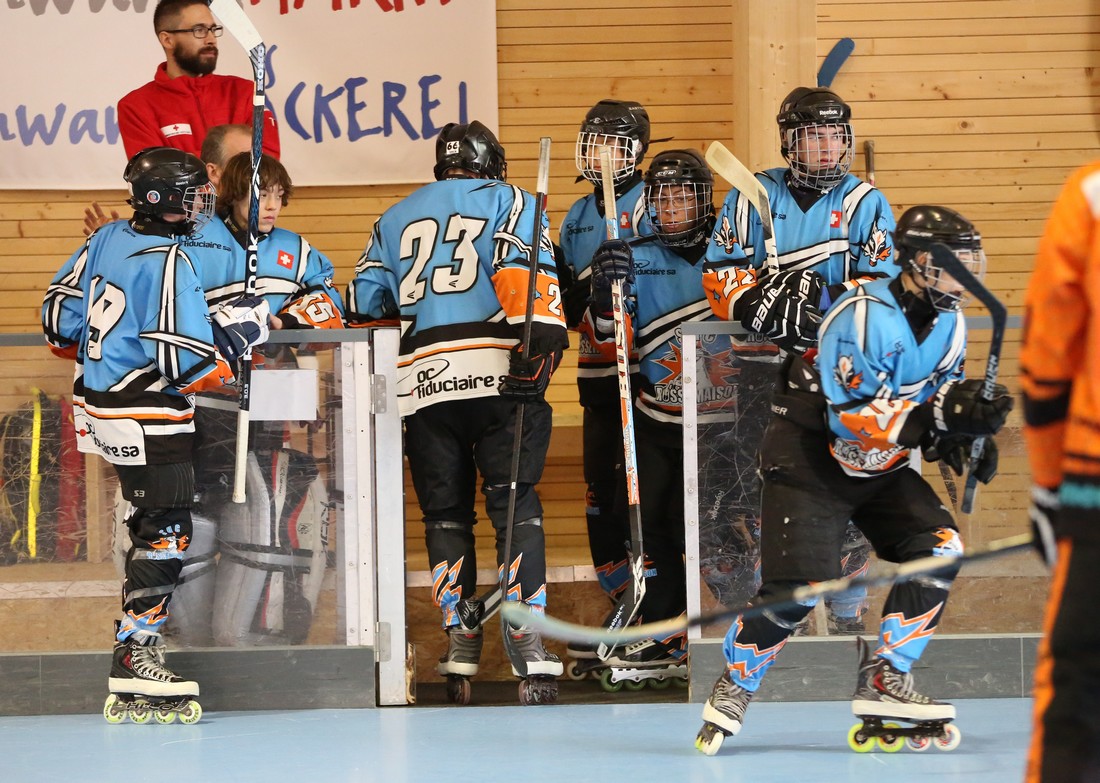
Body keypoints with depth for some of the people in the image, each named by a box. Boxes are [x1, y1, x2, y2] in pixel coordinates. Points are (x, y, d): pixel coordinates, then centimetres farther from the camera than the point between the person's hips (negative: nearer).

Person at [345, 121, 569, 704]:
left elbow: (364, 303, 22)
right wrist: (543, 335, -16)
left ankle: (460, 652, 5)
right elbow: (523, 269, -7)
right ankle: (531, 651, -15)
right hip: (495, 372, -3)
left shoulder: (395, 218, 24)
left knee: (445, 513, 11)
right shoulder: (508, 201, 12)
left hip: (421, 381, 3)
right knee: (515, 504, -4)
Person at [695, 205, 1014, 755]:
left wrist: (962, 438, -10)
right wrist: (941, 415, -38)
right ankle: (734, 687, 7)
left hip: (881, 467, 8)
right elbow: (854, 420, -31)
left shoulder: (948, 323, 1)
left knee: (938, 548, -12)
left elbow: (941, 399, 12)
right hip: (807, 459, -8)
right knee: (798, 586, -18)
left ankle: (883, 682, -5)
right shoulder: (863, 319, -26)